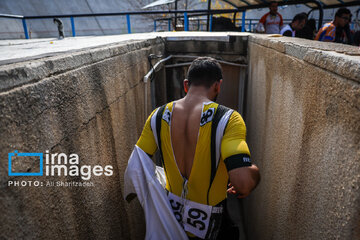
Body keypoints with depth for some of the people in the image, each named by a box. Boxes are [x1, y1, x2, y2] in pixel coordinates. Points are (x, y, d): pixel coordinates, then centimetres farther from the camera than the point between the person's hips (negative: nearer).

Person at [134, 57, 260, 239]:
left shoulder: (158, 116, -11)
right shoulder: (227, 119, -24)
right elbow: (243, 183, -33)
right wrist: (254, 173, -11)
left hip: (171, 215, 3)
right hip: (208, 225, -2)